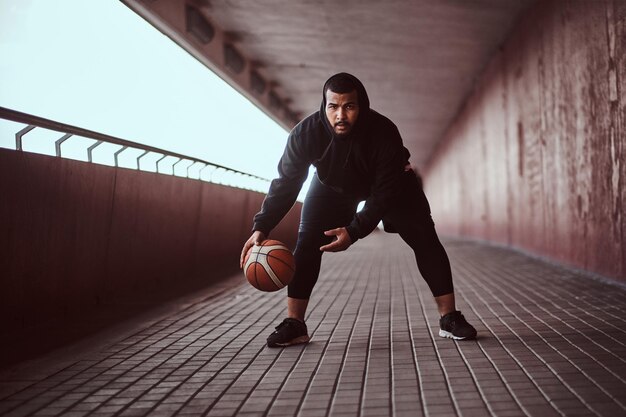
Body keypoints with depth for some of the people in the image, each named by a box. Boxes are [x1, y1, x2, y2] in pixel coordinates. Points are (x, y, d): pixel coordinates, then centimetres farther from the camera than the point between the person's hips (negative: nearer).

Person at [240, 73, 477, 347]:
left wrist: (354, 231, -44)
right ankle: (294, 324, -5)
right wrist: (261, 227, -34)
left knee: (425, 239, -11)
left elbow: (384, 194, -32)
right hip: (331, 185, 2)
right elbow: (286, 183, -23)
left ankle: (449, 318, -1)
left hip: (389, 183, -1)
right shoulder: (306, 133, -32)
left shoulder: (384, 133, -37)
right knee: (307, 243, -13)